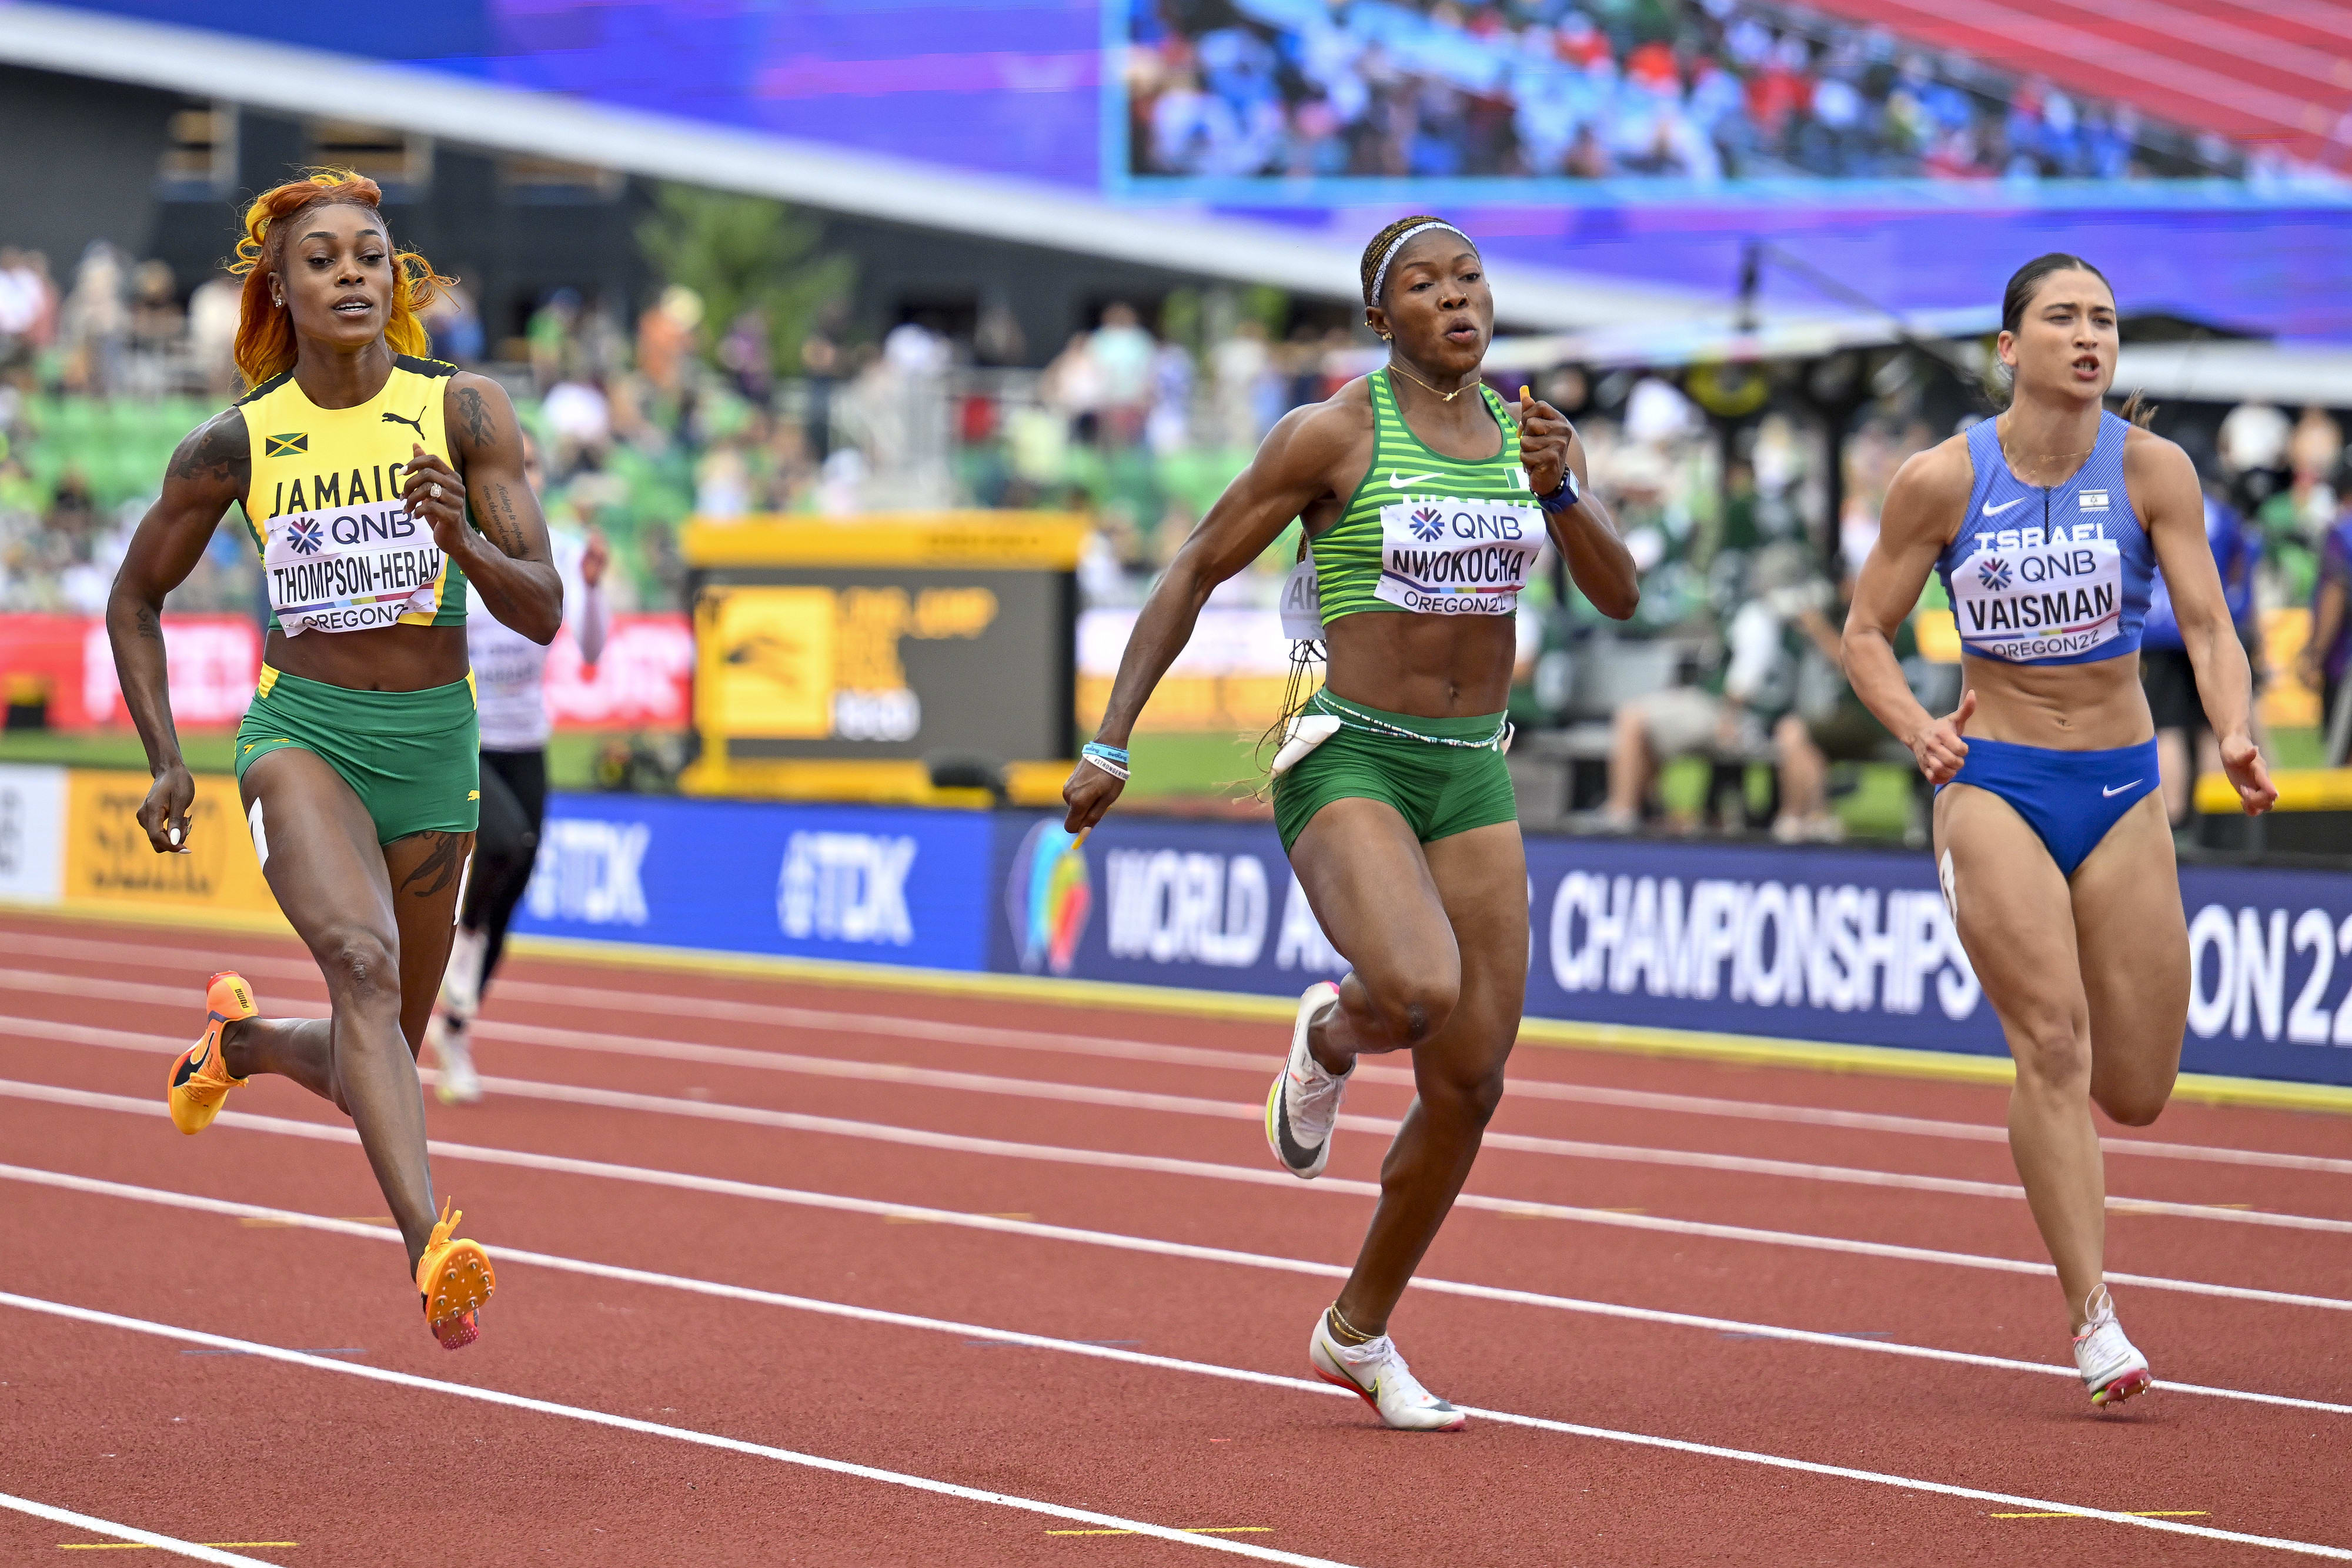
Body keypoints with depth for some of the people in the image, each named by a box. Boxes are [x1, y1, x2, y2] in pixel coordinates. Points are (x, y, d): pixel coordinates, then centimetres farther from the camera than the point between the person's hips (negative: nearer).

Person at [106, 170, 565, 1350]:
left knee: (376, 1061, 14)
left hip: (433, 745, 2)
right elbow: (134, 599, 11)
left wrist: (463, 542, -28)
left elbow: (542, 614, -8)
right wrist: (166, 762, 2)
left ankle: (240, 1041, 50)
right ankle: (431, 1250, -46)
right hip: (301, 732, -2)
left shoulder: (464, 413, -5)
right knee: (363, 964, -32)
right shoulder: (235, 444, -4)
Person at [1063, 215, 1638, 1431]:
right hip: (1346, 764, -5)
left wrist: (1560, 492, -16)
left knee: (1469, 1082, 2)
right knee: (1420, 989, -33)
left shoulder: (1529, 433, 8)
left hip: (1471, 775, 5)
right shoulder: (1332, 433, -8)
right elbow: (1194, 572, -3)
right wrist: (1109, 743, -7)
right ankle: (1330, 1035, 6)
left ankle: (1358, 1332, 22)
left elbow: (1620, 596, 3)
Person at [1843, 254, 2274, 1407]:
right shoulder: (1941, 482, -6)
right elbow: (1865, 633, 3)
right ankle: (2093, 1320, -14)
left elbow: (2208, 626, -9)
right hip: (1994, 783, -2)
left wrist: (2235, 736, -27)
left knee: (2134, 1095, 2)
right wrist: (1917, 728, -16)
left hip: (2121, 791, 2)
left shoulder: (2151, 470, -4)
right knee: (2053, 1042, -18)